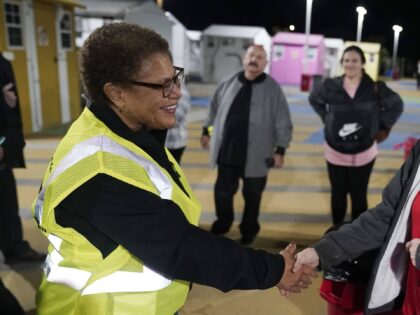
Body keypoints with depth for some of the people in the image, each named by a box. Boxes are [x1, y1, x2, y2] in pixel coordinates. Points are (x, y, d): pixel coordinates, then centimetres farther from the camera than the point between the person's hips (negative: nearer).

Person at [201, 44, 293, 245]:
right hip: (227, 152, 3)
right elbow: (215, 109, 15)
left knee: (252, 196, 13)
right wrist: (207, 131, 17)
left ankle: (249, 230, 35)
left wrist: (280, 150, -9)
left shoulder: (273, 89, -6)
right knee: (222, 192, 13)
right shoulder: (228, 83, 4)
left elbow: (283, 122, -6)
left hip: (256, 156, -2)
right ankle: (223, 223, 39)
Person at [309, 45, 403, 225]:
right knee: (338, 194, 13)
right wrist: (326, 119, 3)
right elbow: (314, 100, 13)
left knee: (359, 196, 6)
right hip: (335, 152, 1)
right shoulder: (330, 86, -8)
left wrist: (383, 126, 2)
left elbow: (396, 105, 6)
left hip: (363, 153, -1)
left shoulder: (374, 88, -10)